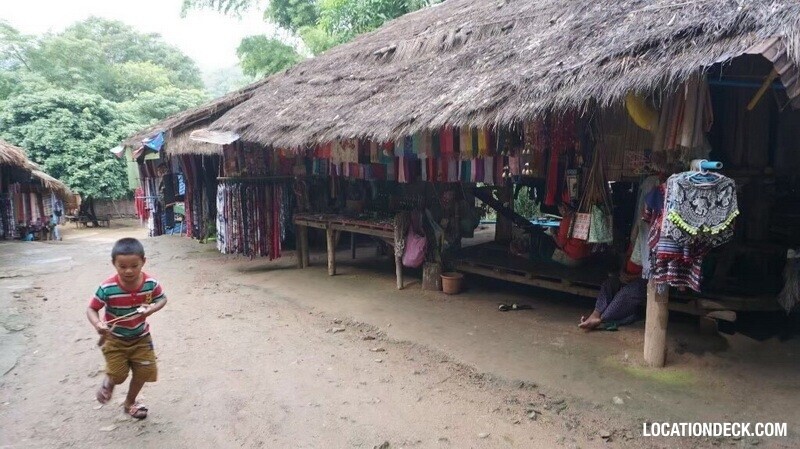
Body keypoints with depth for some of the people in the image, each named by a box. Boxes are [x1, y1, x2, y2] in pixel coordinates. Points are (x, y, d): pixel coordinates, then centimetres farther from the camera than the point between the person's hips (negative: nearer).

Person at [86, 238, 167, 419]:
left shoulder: (151, 284, -20)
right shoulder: (107, 288, -26)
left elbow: (162, 298, -2)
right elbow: (91, 309, -15)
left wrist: (153, 308, -24)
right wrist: (98, 325, -35)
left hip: (141, 337, 3)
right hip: (115, 338, -2)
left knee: (144, 372, 8)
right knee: (118, 374, 0)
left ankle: (130, 402, 37)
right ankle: (108, 382, 41)